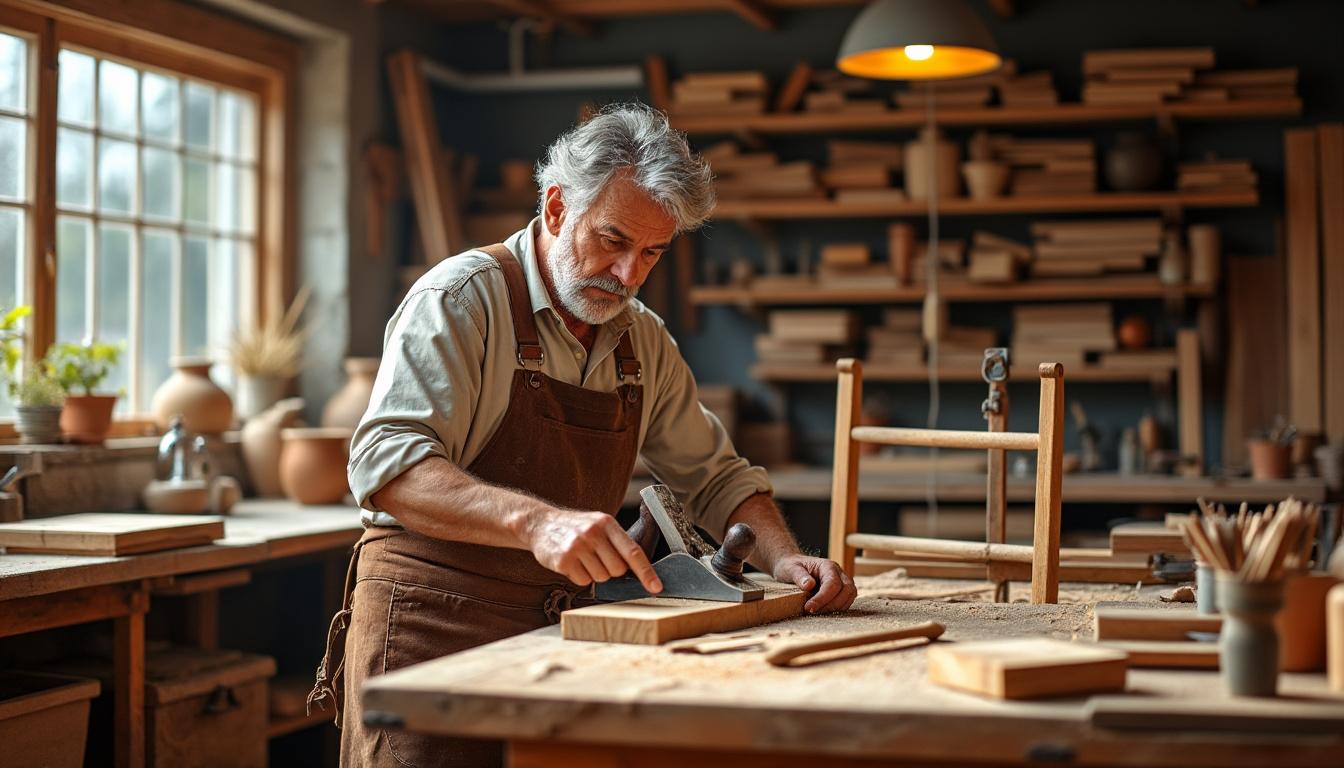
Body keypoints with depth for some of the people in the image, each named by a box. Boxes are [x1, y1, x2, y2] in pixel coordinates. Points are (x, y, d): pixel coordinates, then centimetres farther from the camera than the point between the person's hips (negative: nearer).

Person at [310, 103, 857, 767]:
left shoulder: (644, 341, 11)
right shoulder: (463, 297, -11)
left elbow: (714, 477, 18)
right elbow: (386, 463, -22)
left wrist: (783, 558, -2)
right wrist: (535, 521, -36)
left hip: (557, 635, 6)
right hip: (431, 631, -6)